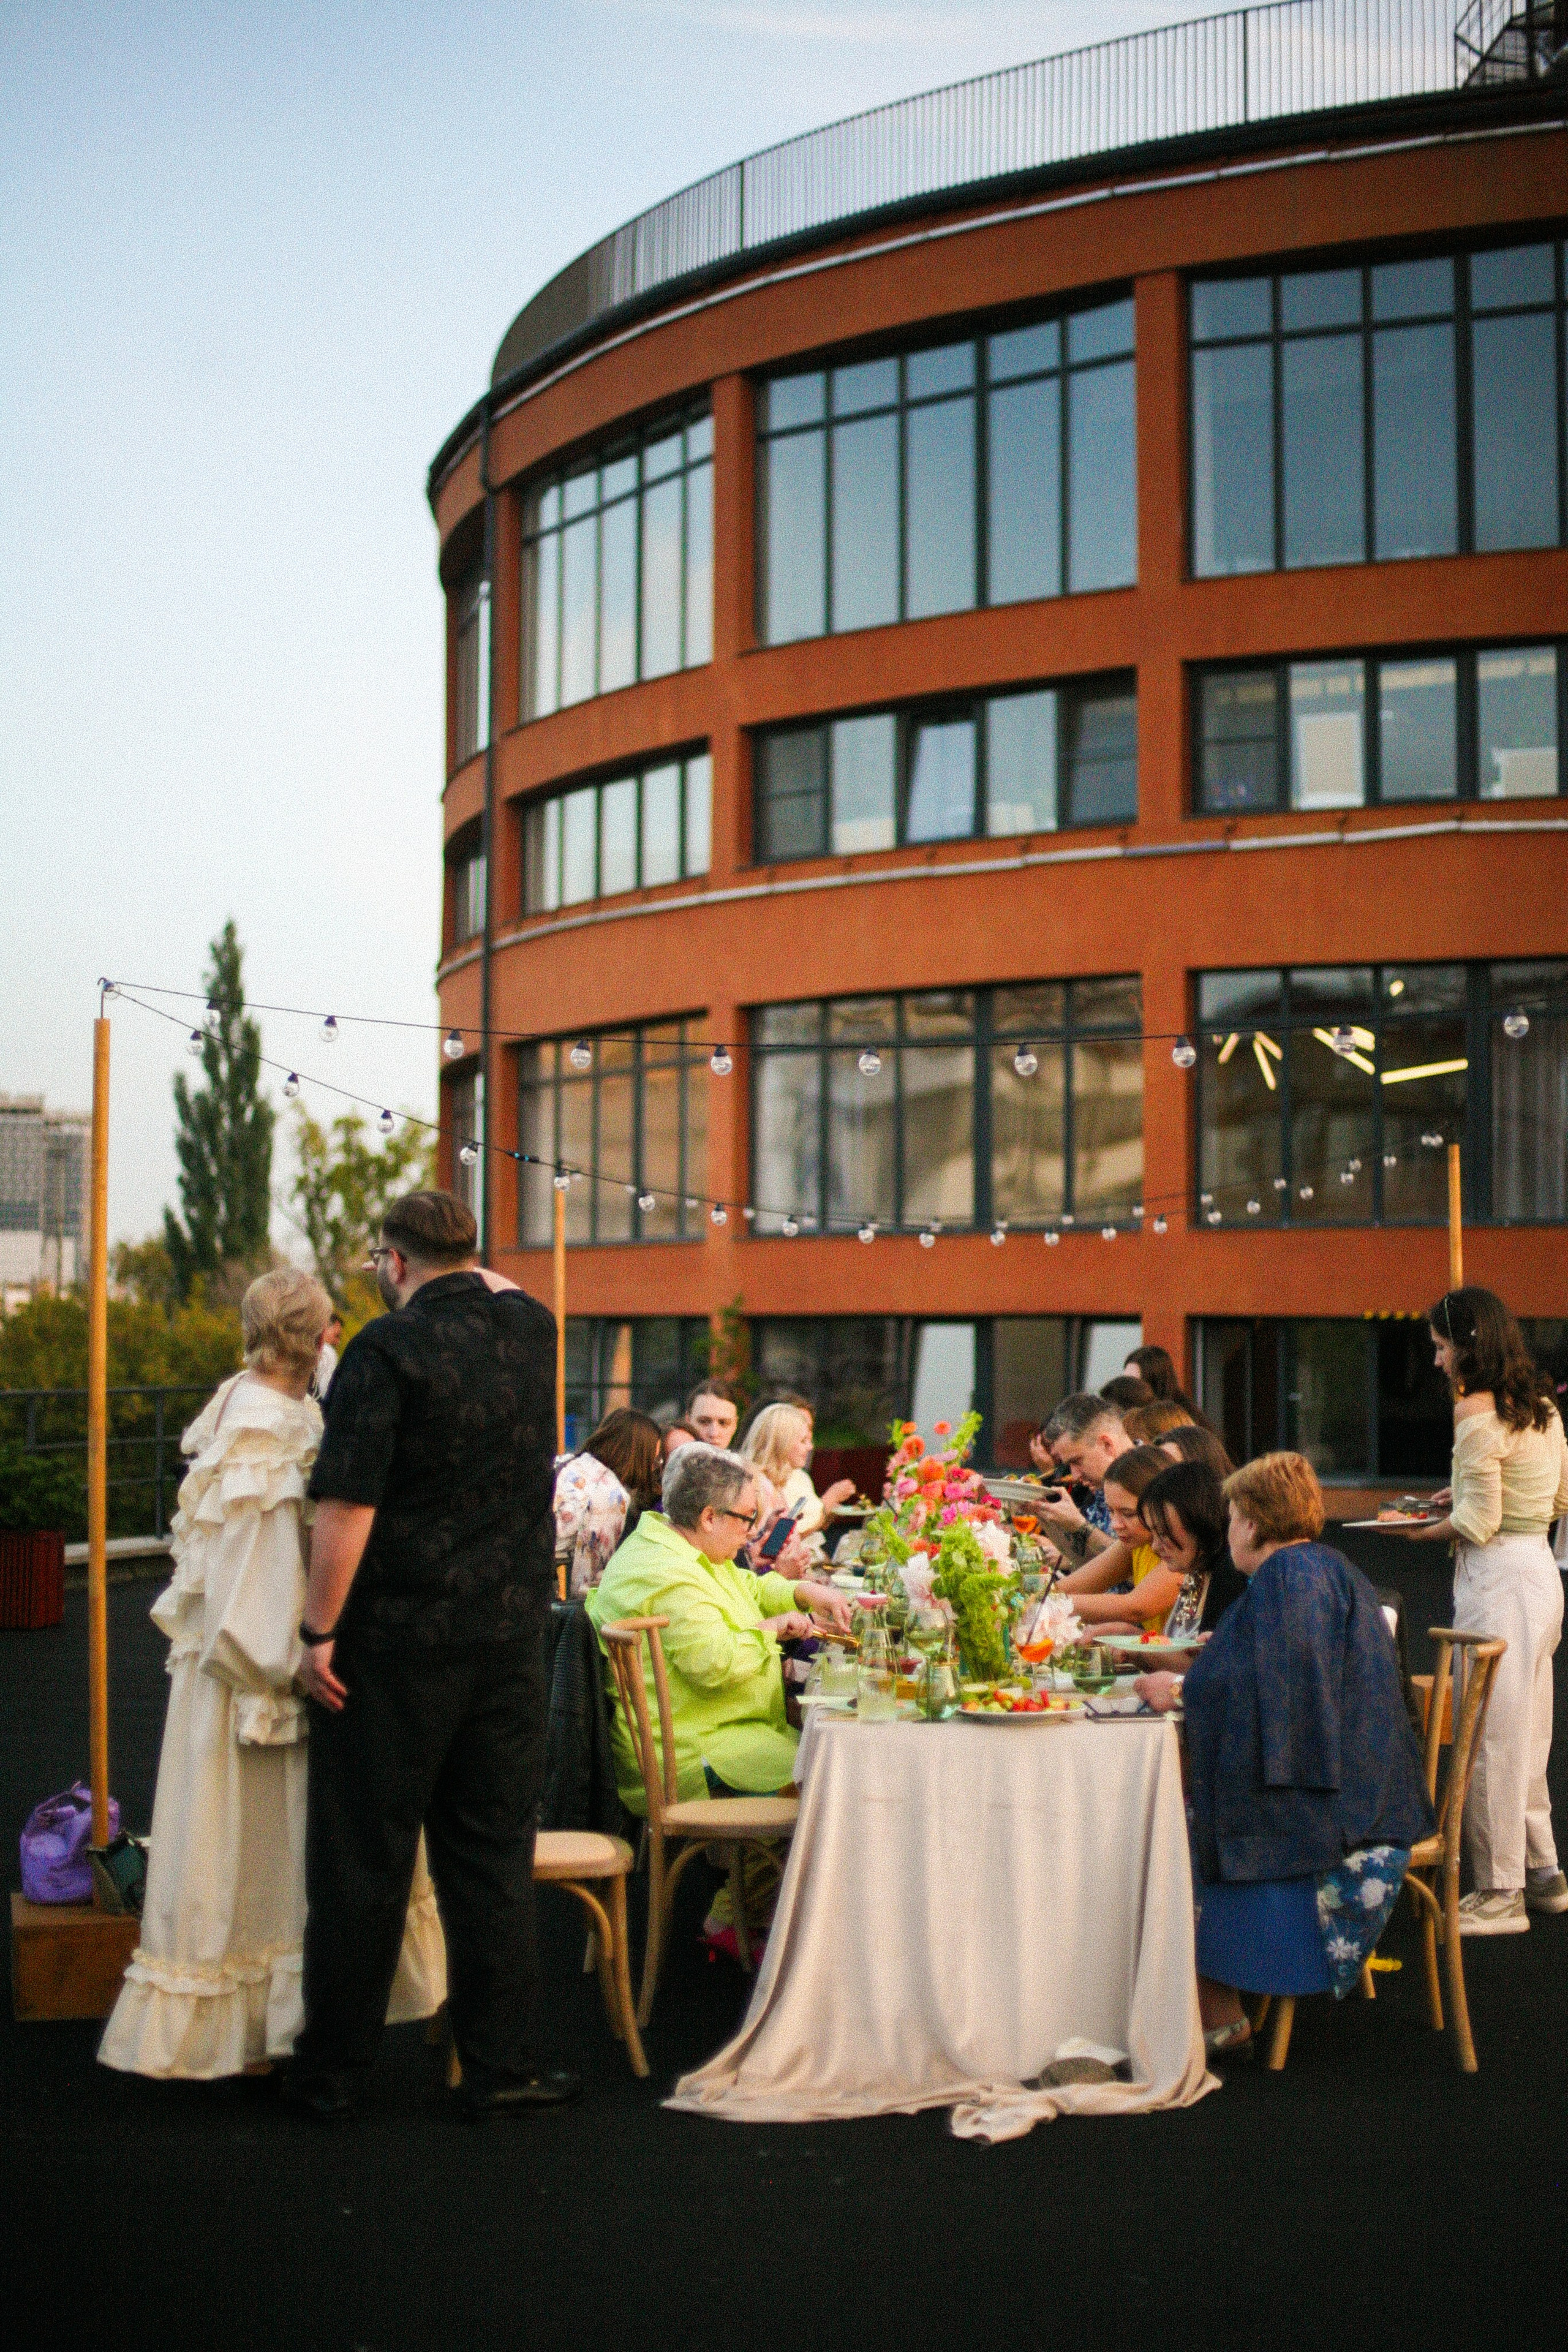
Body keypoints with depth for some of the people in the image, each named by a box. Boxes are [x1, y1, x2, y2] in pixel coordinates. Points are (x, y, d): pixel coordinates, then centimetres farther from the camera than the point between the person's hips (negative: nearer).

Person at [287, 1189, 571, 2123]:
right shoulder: (533, 1328, 5)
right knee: (493, 1855, 11)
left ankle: (331, 2071, 14)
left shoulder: (389, 1347, -13)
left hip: (397, 1641, -4)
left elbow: (348, 1504, -17)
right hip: (510, 1635, 5)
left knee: (363, 1861, 5)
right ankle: (502, 2065, 14)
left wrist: (320, 1631, -11)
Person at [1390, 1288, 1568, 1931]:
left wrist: (1422, 1531, -1)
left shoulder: (1476, 1413, -16)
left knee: (1491, 1736, -2)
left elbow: (1479, 1524, -17)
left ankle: (1499, 1893, 4)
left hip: (1498, 1579, -9)